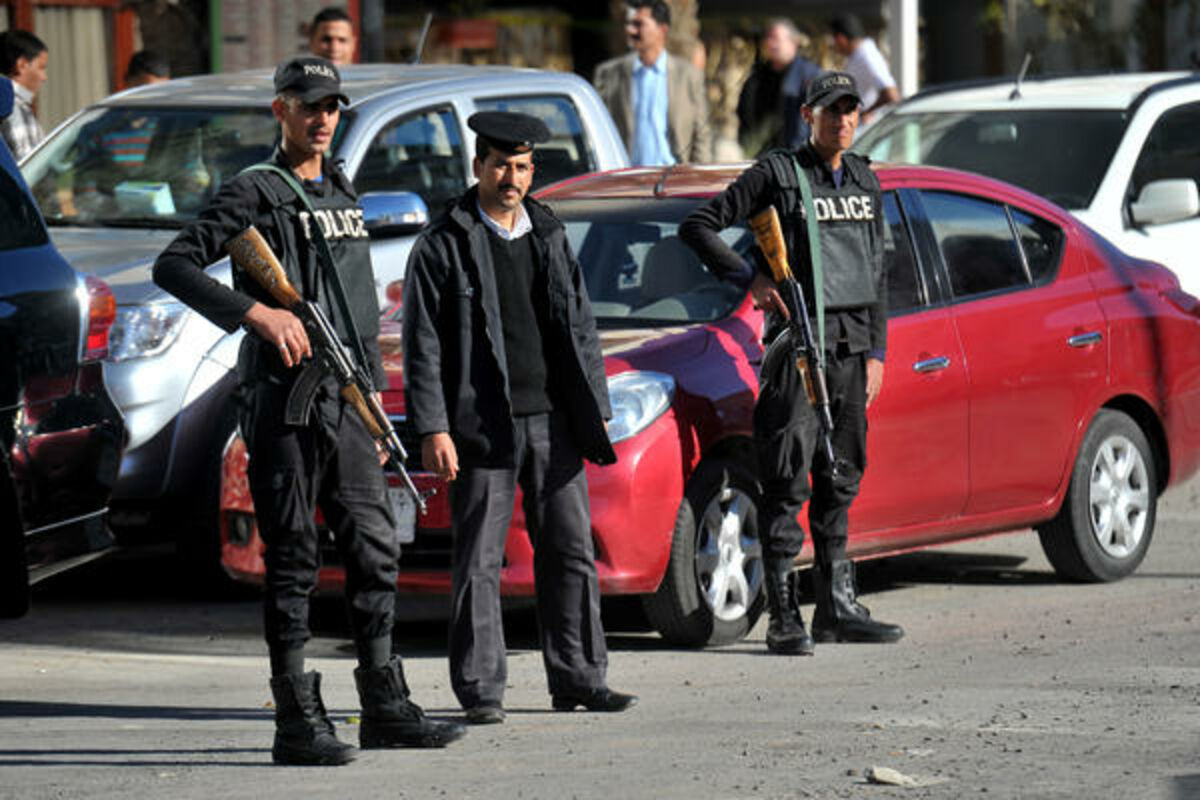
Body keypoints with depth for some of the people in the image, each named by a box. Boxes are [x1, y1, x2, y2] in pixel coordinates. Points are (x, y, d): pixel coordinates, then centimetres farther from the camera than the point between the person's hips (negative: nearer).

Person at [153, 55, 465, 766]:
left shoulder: (345, 195, 18)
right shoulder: (254, 194, -4)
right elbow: (173, 266, -13)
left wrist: (374, 392, 19)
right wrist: (258, 313, -22)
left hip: (346, 401, 7)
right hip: (282, 395, -7)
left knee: (375, 547, 7)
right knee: (293, 559, -5)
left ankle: (386, 706, 14)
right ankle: (298, 720, -3)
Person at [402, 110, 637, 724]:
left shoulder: (549, 237, 14)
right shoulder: (443, 246, -2)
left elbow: (580, 329, 18)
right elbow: (423, 346, -5)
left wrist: (595, 412, 12)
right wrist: (433, 430, -13)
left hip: (551, 421, 5)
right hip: (483, 425, -5)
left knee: (571, 551, 5)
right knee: (479, 561, -2)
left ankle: (578, 679, 11)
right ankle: (480, 690, 2)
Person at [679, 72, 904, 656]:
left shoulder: (864, 182, 15)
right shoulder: (777, 175, -3)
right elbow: (697, 226, -4)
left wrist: (876, 351, 14)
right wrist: (750, 279, -11)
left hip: (850, 342, 6)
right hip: (797, 338, -6)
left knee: (841, 480, 10)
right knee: (788, 484, -8)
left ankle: (837, 607, 16)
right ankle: (784, 618, -8)